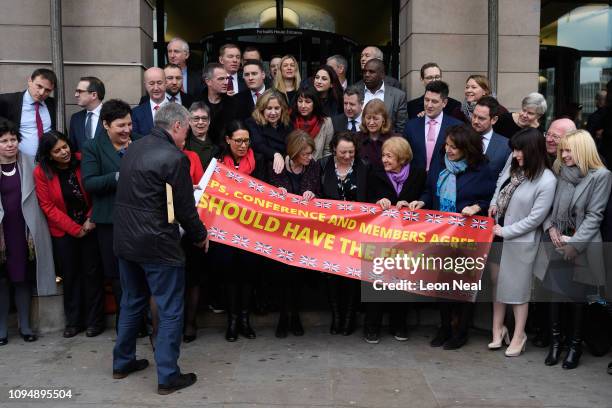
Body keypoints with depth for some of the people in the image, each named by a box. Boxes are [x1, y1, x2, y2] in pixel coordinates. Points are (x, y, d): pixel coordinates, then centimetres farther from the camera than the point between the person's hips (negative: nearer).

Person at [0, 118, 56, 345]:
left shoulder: (29, 163, 0)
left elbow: (37, 197, 3)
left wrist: (33, 230, -1)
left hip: (24, 230, 1)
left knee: (24, 278, 10)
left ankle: (25, 325, 22)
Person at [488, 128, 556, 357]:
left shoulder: (546, 181, -21)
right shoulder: (514, 166, -2)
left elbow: (535, 218, -19)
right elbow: (500, 184, 19)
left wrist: (505, 232, -15)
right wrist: (494, 204, 2)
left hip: (520, 242, -7)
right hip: (498, 235, 7)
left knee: (517, 288, 8)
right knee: (497, 283, 16)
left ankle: (519, 336, 25)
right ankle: (498, 329, 31)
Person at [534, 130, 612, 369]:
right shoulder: (559, 172, 4)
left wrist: (575, 244, -14)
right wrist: (550, 227, -7)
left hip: (581, 247, -3)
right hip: (556, 244, 4)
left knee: (577, 296, 7)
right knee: (556, 293, 9)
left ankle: (575, 344, 23)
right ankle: (555, 340, 24)